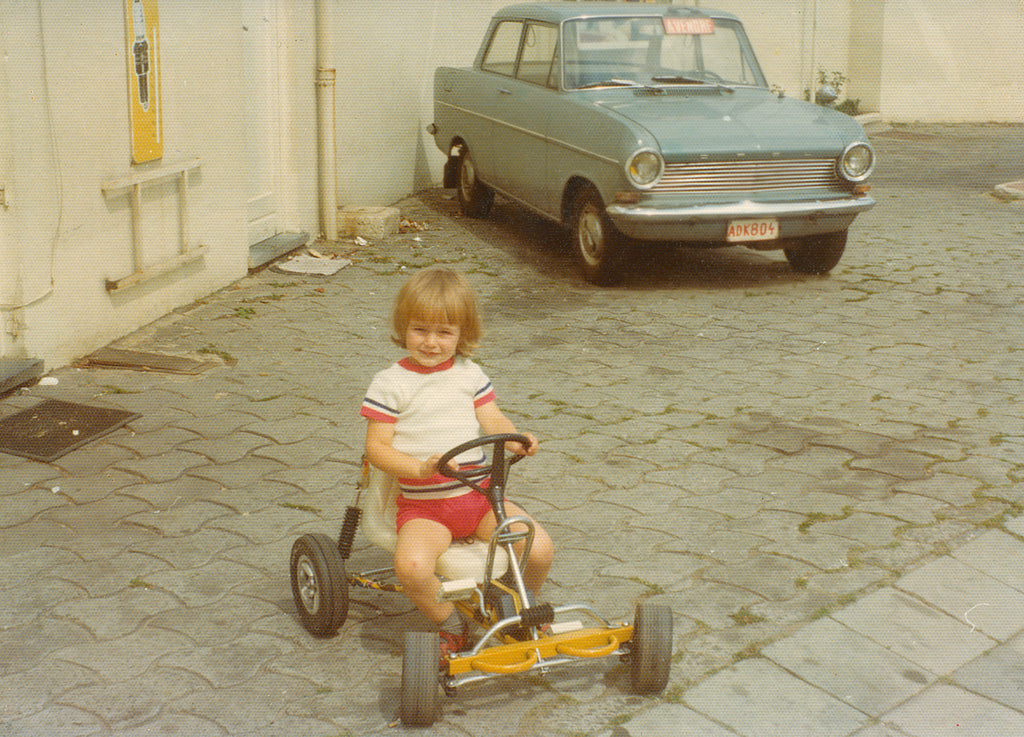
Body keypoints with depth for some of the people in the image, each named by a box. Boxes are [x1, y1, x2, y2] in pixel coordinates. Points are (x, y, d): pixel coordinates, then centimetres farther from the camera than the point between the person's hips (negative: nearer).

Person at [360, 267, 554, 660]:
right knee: (411, 565, -32)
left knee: (540, 547, -15)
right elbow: (377, 446, -6)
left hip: (479, 497, 3)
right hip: (423, 505, -3)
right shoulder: (390, 383, -3)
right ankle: (451, 626, -2)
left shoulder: (470, 374, 10)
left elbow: (493, 419, 6)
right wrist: (420, 468, -23)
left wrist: (516, 440, -17)